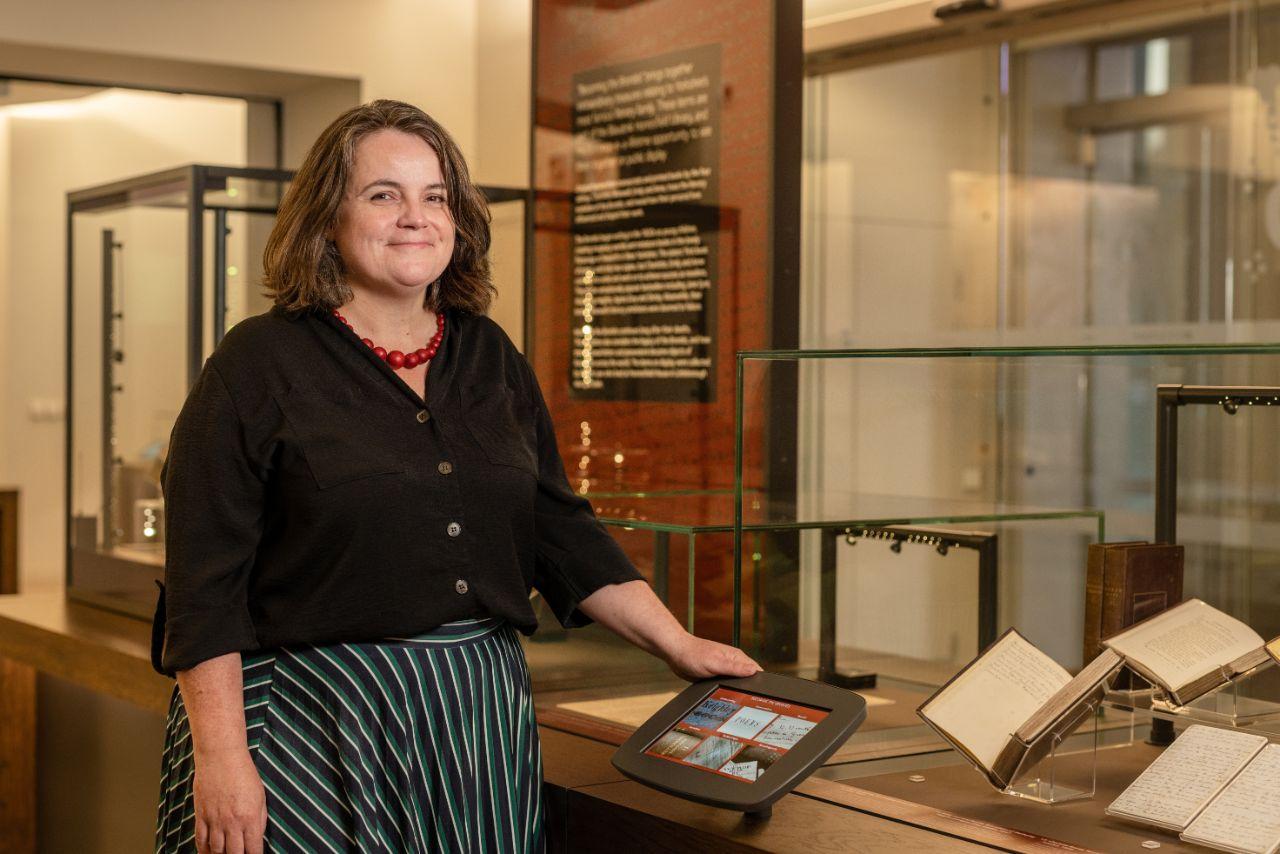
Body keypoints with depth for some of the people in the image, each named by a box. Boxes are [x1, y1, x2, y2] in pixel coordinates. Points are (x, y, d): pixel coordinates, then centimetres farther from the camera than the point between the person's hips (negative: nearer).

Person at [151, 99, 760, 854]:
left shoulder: (492, 359, 10)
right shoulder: (258, 366, -6)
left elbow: (562, 531, 13)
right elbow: (206, 589, -10)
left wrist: (679, 645, 6)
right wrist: (219, 757, -17)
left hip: (481, 726, 5)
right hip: (316, 734, -5)